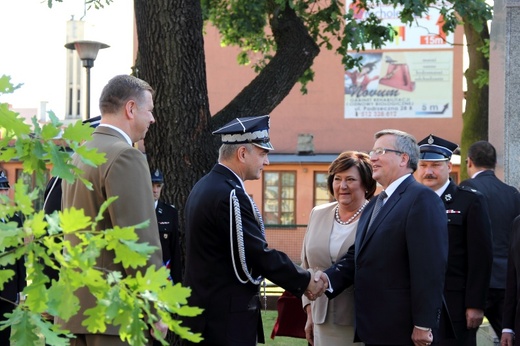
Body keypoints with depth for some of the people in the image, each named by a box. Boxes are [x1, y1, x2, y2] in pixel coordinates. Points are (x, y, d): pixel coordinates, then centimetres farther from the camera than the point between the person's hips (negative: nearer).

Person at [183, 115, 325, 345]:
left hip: (207, 308, 10)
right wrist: (305, 281, -8)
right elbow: (260, 254, -19)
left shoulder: (204, 187, 11)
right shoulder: (230, 195, -19)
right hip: (226, 316, -10)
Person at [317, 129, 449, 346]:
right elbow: (357, 256, 13)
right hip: (372, 328, 8)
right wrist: (328, 278, -6)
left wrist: (423, 326, -21)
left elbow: (429, 267, -18)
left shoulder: (422, 198, -12)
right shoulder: (374, 204, 19)